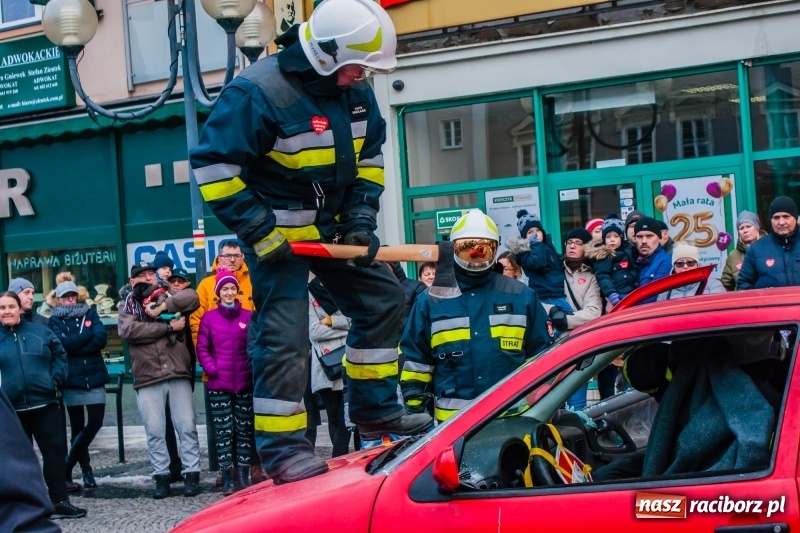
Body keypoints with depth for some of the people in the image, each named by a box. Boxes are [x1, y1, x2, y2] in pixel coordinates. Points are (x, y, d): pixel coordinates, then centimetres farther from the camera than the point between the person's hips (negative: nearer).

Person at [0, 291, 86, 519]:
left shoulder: (40, 332, 6)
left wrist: (55, 378, -4)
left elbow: (60, 355, 11)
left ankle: (59, 501, 10)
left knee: (55, 451, 2)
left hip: (45, 404, 1)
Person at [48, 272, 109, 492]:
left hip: (94, 377, 2)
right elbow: (62, 343, -13)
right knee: (78, 427, 4)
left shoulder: (90, 314, 10)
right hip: (71, 380, -2)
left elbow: (101, 339, -6)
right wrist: (88, 335, -8)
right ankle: (86, 470, 15)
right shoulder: (55, 320, 5)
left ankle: (67, 466, 8)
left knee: (95, 422, -5)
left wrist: (73, 346, -12)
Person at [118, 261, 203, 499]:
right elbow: (128, 330, -10)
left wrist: (162, 307, -15)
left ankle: (192, 474, 6)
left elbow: (191, 296, -6)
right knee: (154, 431, 2)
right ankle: (161, 476, 11)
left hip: (178, 374, 0)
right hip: (148, 379, 0)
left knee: (187, 427, 0)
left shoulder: (168, 298, 14)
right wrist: (168, 327, -11)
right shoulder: (128, 307, 11)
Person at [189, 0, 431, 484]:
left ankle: (375, 412, 21)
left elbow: (369, 157, 14)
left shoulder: (356, 92, 0)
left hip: (331, 228, 8)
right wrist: (259, 234, -22)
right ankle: (282, 448, -2)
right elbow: (213, 165, -23)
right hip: (278, 233, -8)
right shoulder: (258, 93, -24)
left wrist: (361, 219, 1)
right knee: (284, 334, -11)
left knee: (383, 298, 10)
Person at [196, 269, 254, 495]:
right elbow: (202, 348, 3)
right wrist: (211, 369, -9)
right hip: (219, 384, -1)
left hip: (244, 383, 1)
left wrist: (254, 368, -6)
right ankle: (227, 478, 3)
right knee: (224, 430, -1)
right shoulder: (209, 318, 2)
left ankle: (244, 475, 13)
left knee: (245, 429, 6)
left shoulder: (248, 316, 3)